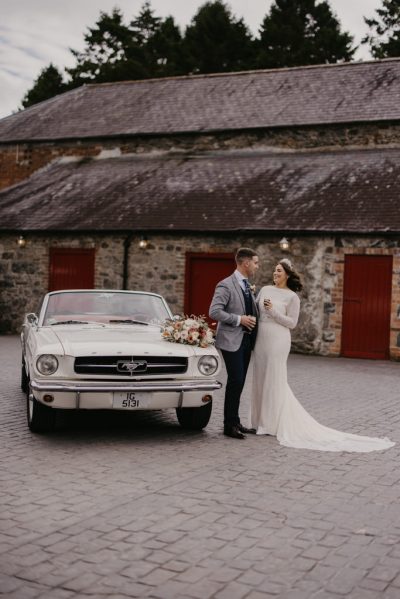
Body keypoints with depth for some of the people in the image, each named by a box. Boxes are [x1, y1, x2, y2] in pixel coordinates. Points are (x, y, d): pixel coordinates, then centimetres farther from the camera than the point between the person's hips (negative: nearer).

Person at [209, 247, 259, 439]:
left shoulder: (247, 286, 15)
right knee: (235, 382, -9)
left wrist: (253, 319, 7)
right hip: (232, 340, -8)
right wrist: (239, 319, -20)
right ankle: (230, 425, -1)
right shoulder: (226, 285, -12)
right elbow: (214, 312, -19)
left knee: (239, 383, 11)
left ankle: (234, 421, 20)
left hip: (246, 340, 8)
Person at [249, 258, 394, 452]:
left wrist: (273, 311, -16)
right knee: (261, 380, 10)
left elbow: (292, 323, -9)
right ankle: (263, 420, 21)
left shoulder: (291, 297, -6)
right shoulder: (265, 290, 10)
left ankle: (275, 423, 8)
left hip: (277, 341, -6)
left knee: (275, 381, -2)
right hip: (261, 340, 6)